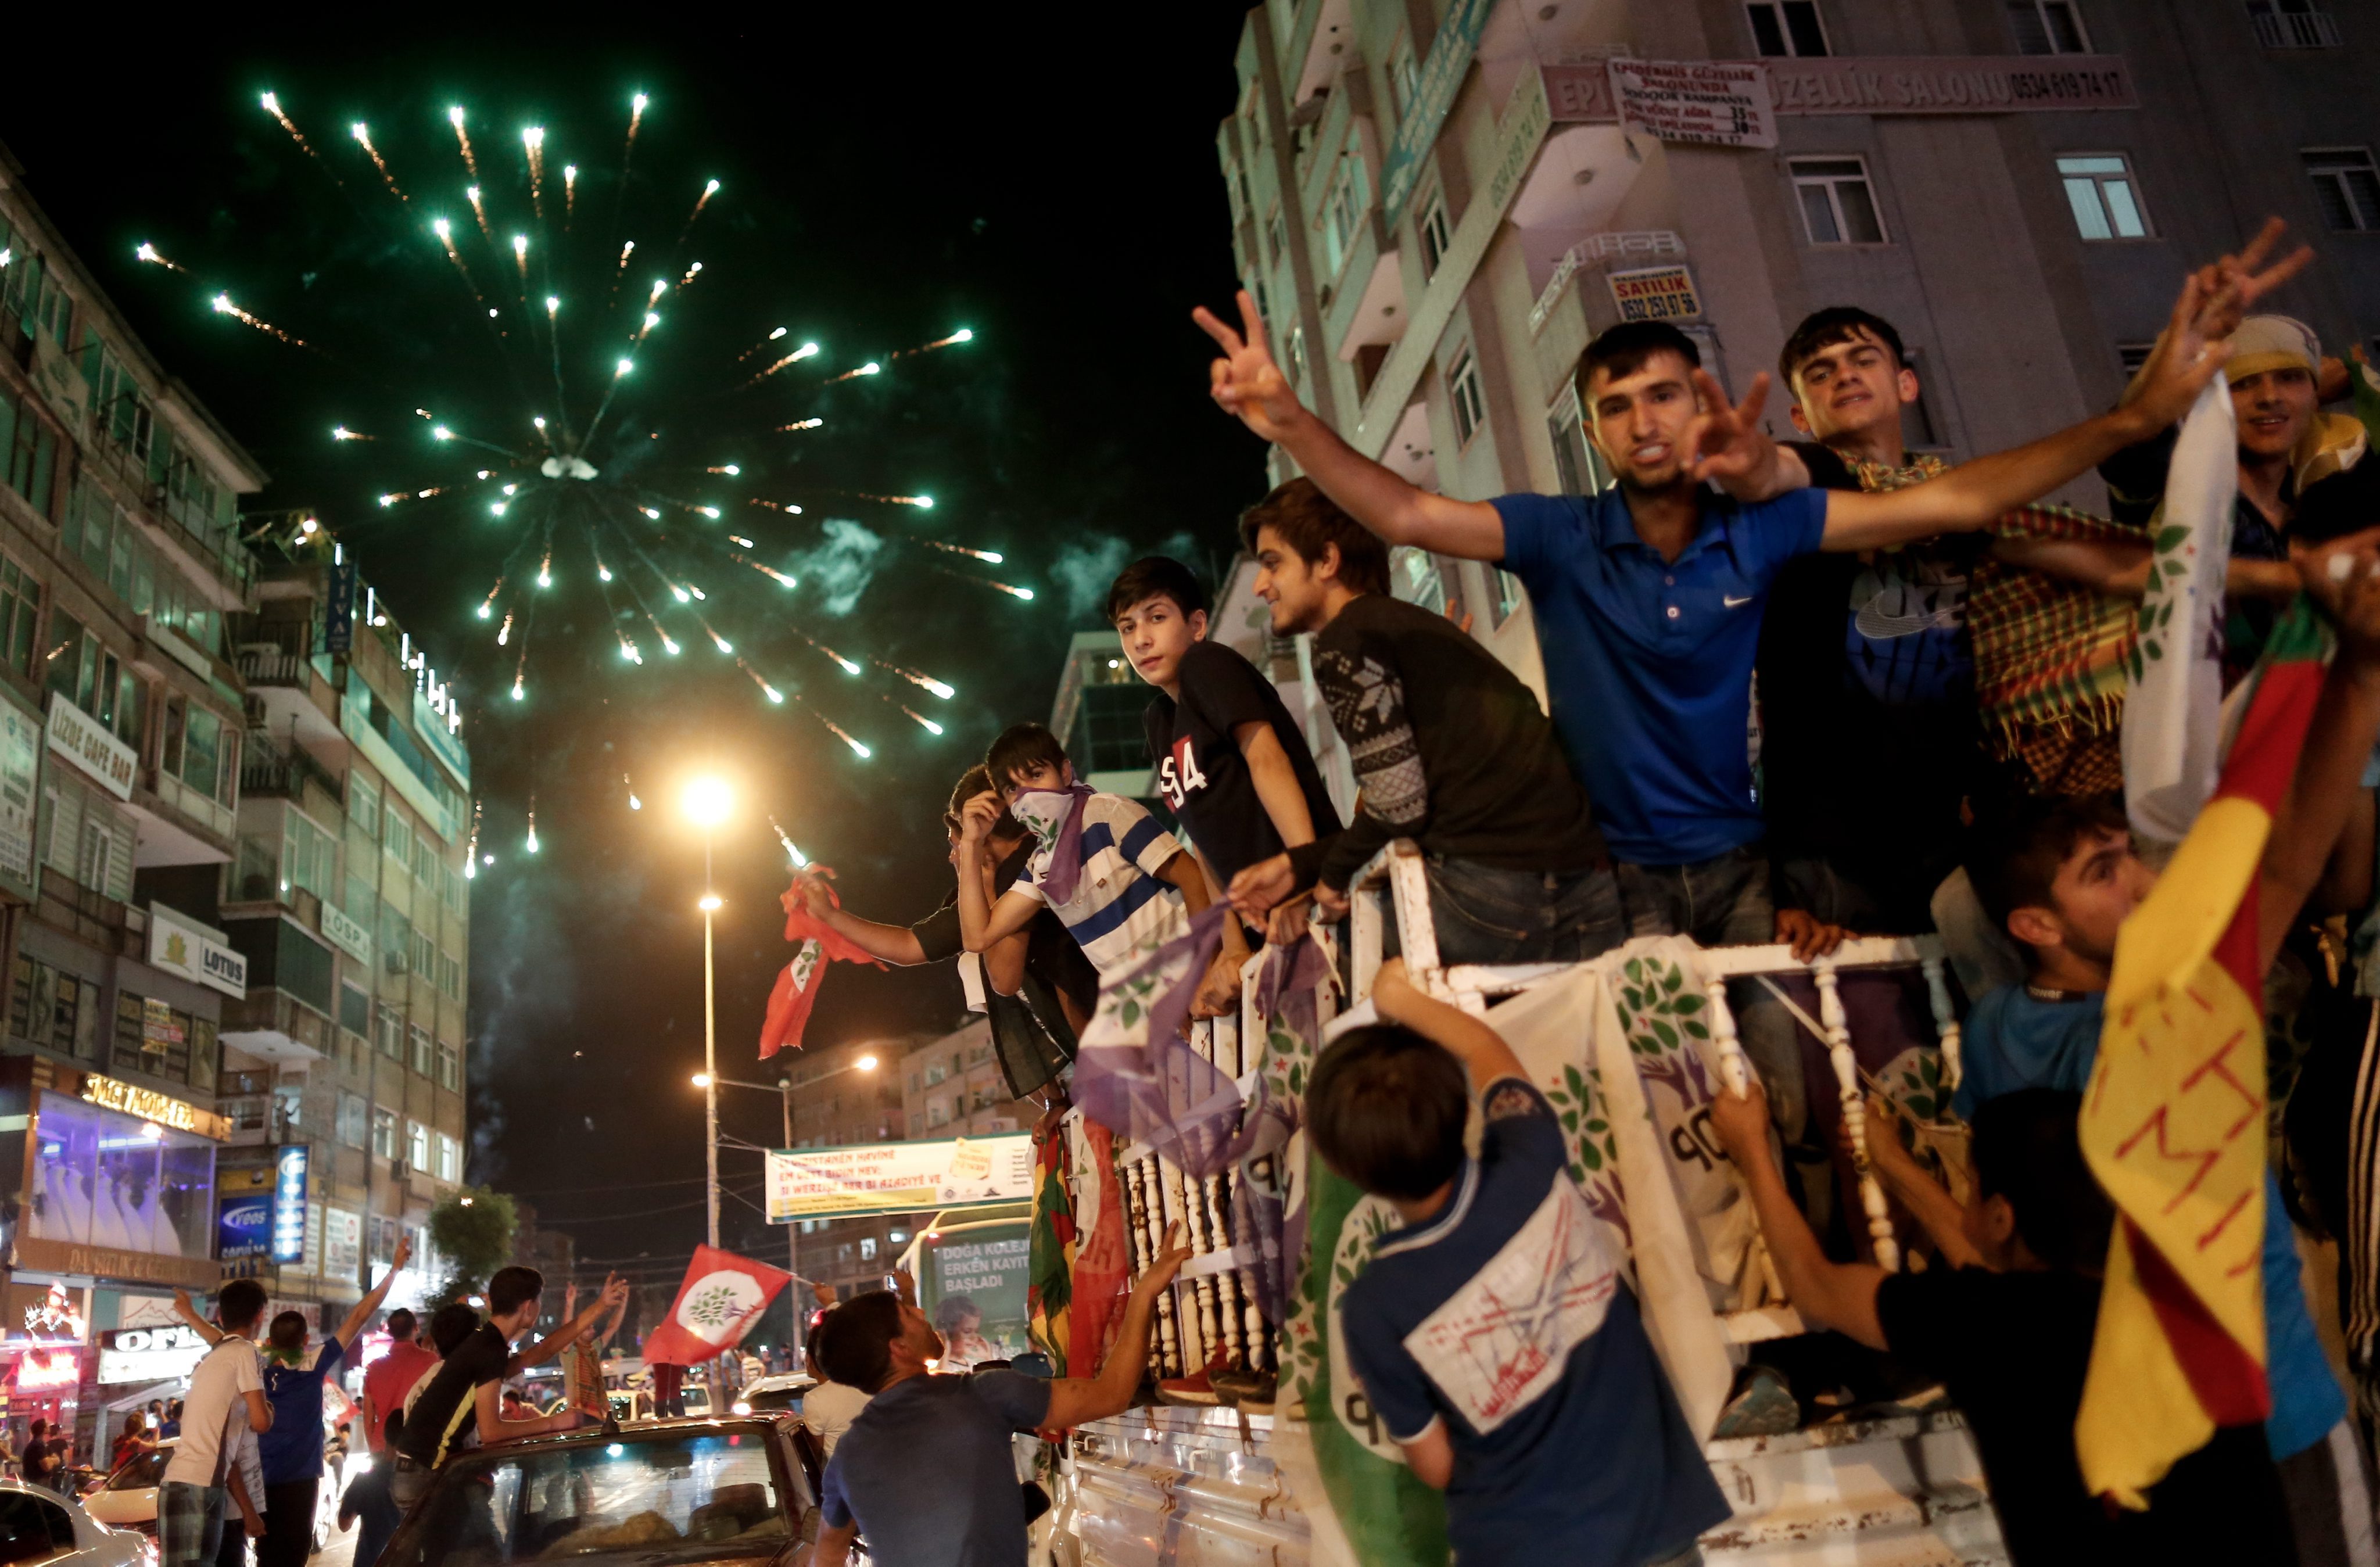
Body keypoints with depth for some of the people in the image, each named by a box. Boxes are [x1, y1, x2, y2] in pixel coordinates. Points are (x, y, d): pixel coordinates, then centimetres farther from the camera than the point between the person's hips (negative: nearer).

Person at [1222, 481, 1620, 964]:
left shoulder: (1344, 643, -4)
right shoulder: (1410, 625, 24)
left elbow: (1399, 805, -11)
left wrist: (1332, 875, 7)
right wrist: (1298, 865, 18)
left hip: (1495, 887, -8)